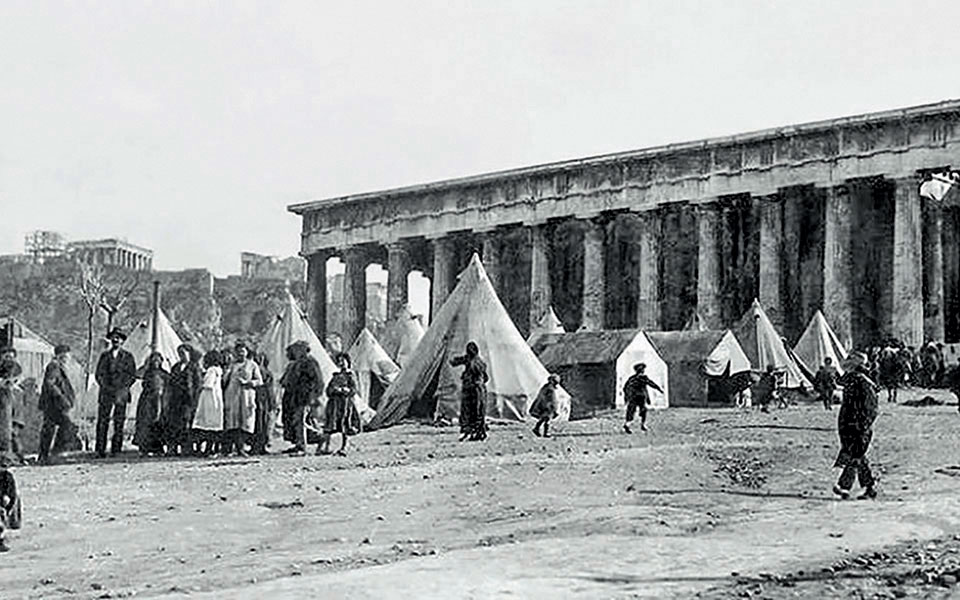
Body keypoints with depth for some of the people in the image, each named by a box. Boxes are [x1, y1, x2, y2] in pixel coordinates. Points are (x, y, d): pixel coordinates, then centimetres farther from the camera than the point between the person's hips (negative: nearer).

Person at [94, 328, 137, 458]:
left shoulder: (128, 357, 9)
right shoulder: (105, 356, 14)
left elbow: (132, 375, 6)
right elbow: (99, 374, 11)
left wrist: (123, 389, -5)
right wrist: (106, 387, -3)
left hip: (121, 393, -1)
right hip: (106, 393, 1)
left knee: (119, 422, -5)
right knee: (102, 421, -5)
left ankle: (116, 451, -3)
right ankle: (100, 450, -4)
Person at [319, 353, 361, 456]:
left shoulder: (350, 376, 4)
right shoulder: (336, 376, 18)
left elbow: (353, 390, -6)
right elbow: (328, 390, 16)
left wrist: (342, 390, -15)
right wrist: (333, 390, -6)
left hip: (345, 402, -5)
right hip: (333, 401, 5)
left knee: (344, 427, -5)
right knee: (329, 425, -3)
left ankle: (343, 448, -1)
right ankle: (326, 447, -4)